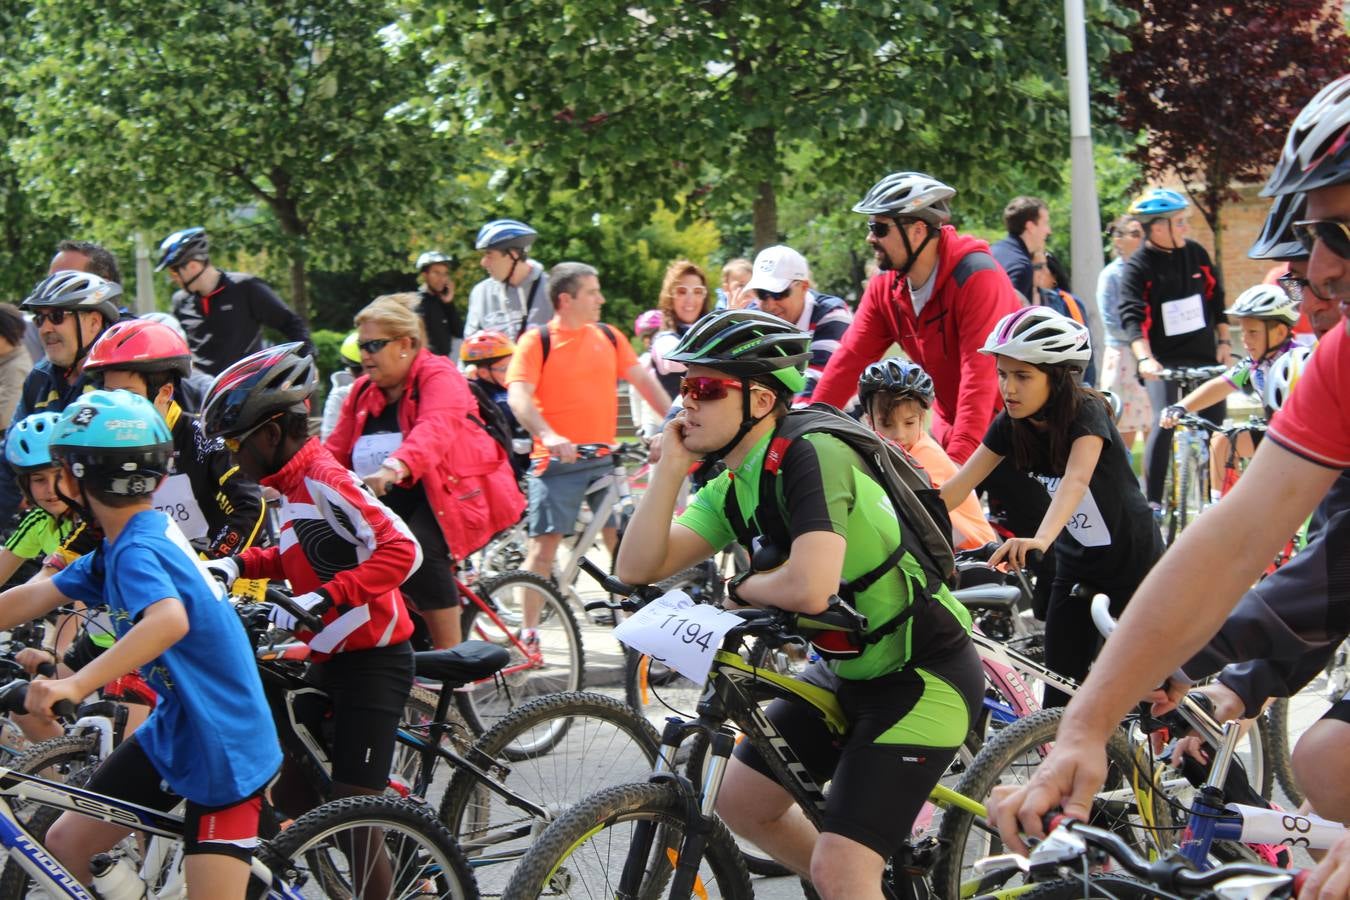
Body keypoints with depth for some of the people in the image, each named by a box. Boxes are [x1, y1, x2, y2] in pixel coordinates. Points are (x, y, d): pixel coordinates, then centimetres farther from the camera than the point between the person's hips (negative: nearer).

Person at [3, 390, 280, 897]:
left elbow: (170, 620, -45)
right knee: (64, 848, 11)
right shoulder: (121, 545, 5)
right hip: (174, 731, 9)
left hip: (221, 748, -9)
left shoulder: (136, 550, -24)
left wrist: (76, 684, -53)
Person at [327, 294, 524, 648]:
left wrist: (393, 468, -53)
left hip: (453, 494, -7)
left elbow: (434, 431, -34)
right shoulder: (363, 391, 12)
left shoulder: (439, 377, -12)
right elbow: (334, 451, 5)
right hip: (395, 500, 7)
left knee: (418, 549, -34)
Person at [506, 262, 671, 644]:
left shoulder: (609, 337, 10)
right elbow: (518, 396, -16)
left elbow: (643, 380, 12)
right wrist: (548, 436, -31)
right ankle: (529, 632, -1)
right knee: (544, 542, -5)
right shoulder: (536, 341, -5)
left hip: (605, 456, 5)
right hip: (558, 458, -4)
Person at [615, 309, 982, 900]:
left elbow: (810, 588, -38)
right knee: (740, 801, 16)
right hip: (851, 669, 10)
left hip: (923, 677, -10)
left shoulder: (812, 457, -24)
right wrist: (670, 469, -13)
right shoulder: (732, 488, 2)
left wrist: (740, 588, -17)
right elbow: (636, 568, -3)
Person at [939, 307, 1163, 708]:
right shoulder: (1009, 426, -9)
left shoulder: (1086, 413, -26)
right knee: (1060, 697, -1)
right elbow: (959, 485, -12)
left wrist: (1041, 539, -60)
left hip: (1133, 562, -5)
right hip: (1076, 566, 5)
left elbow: (1076, 479, -43)